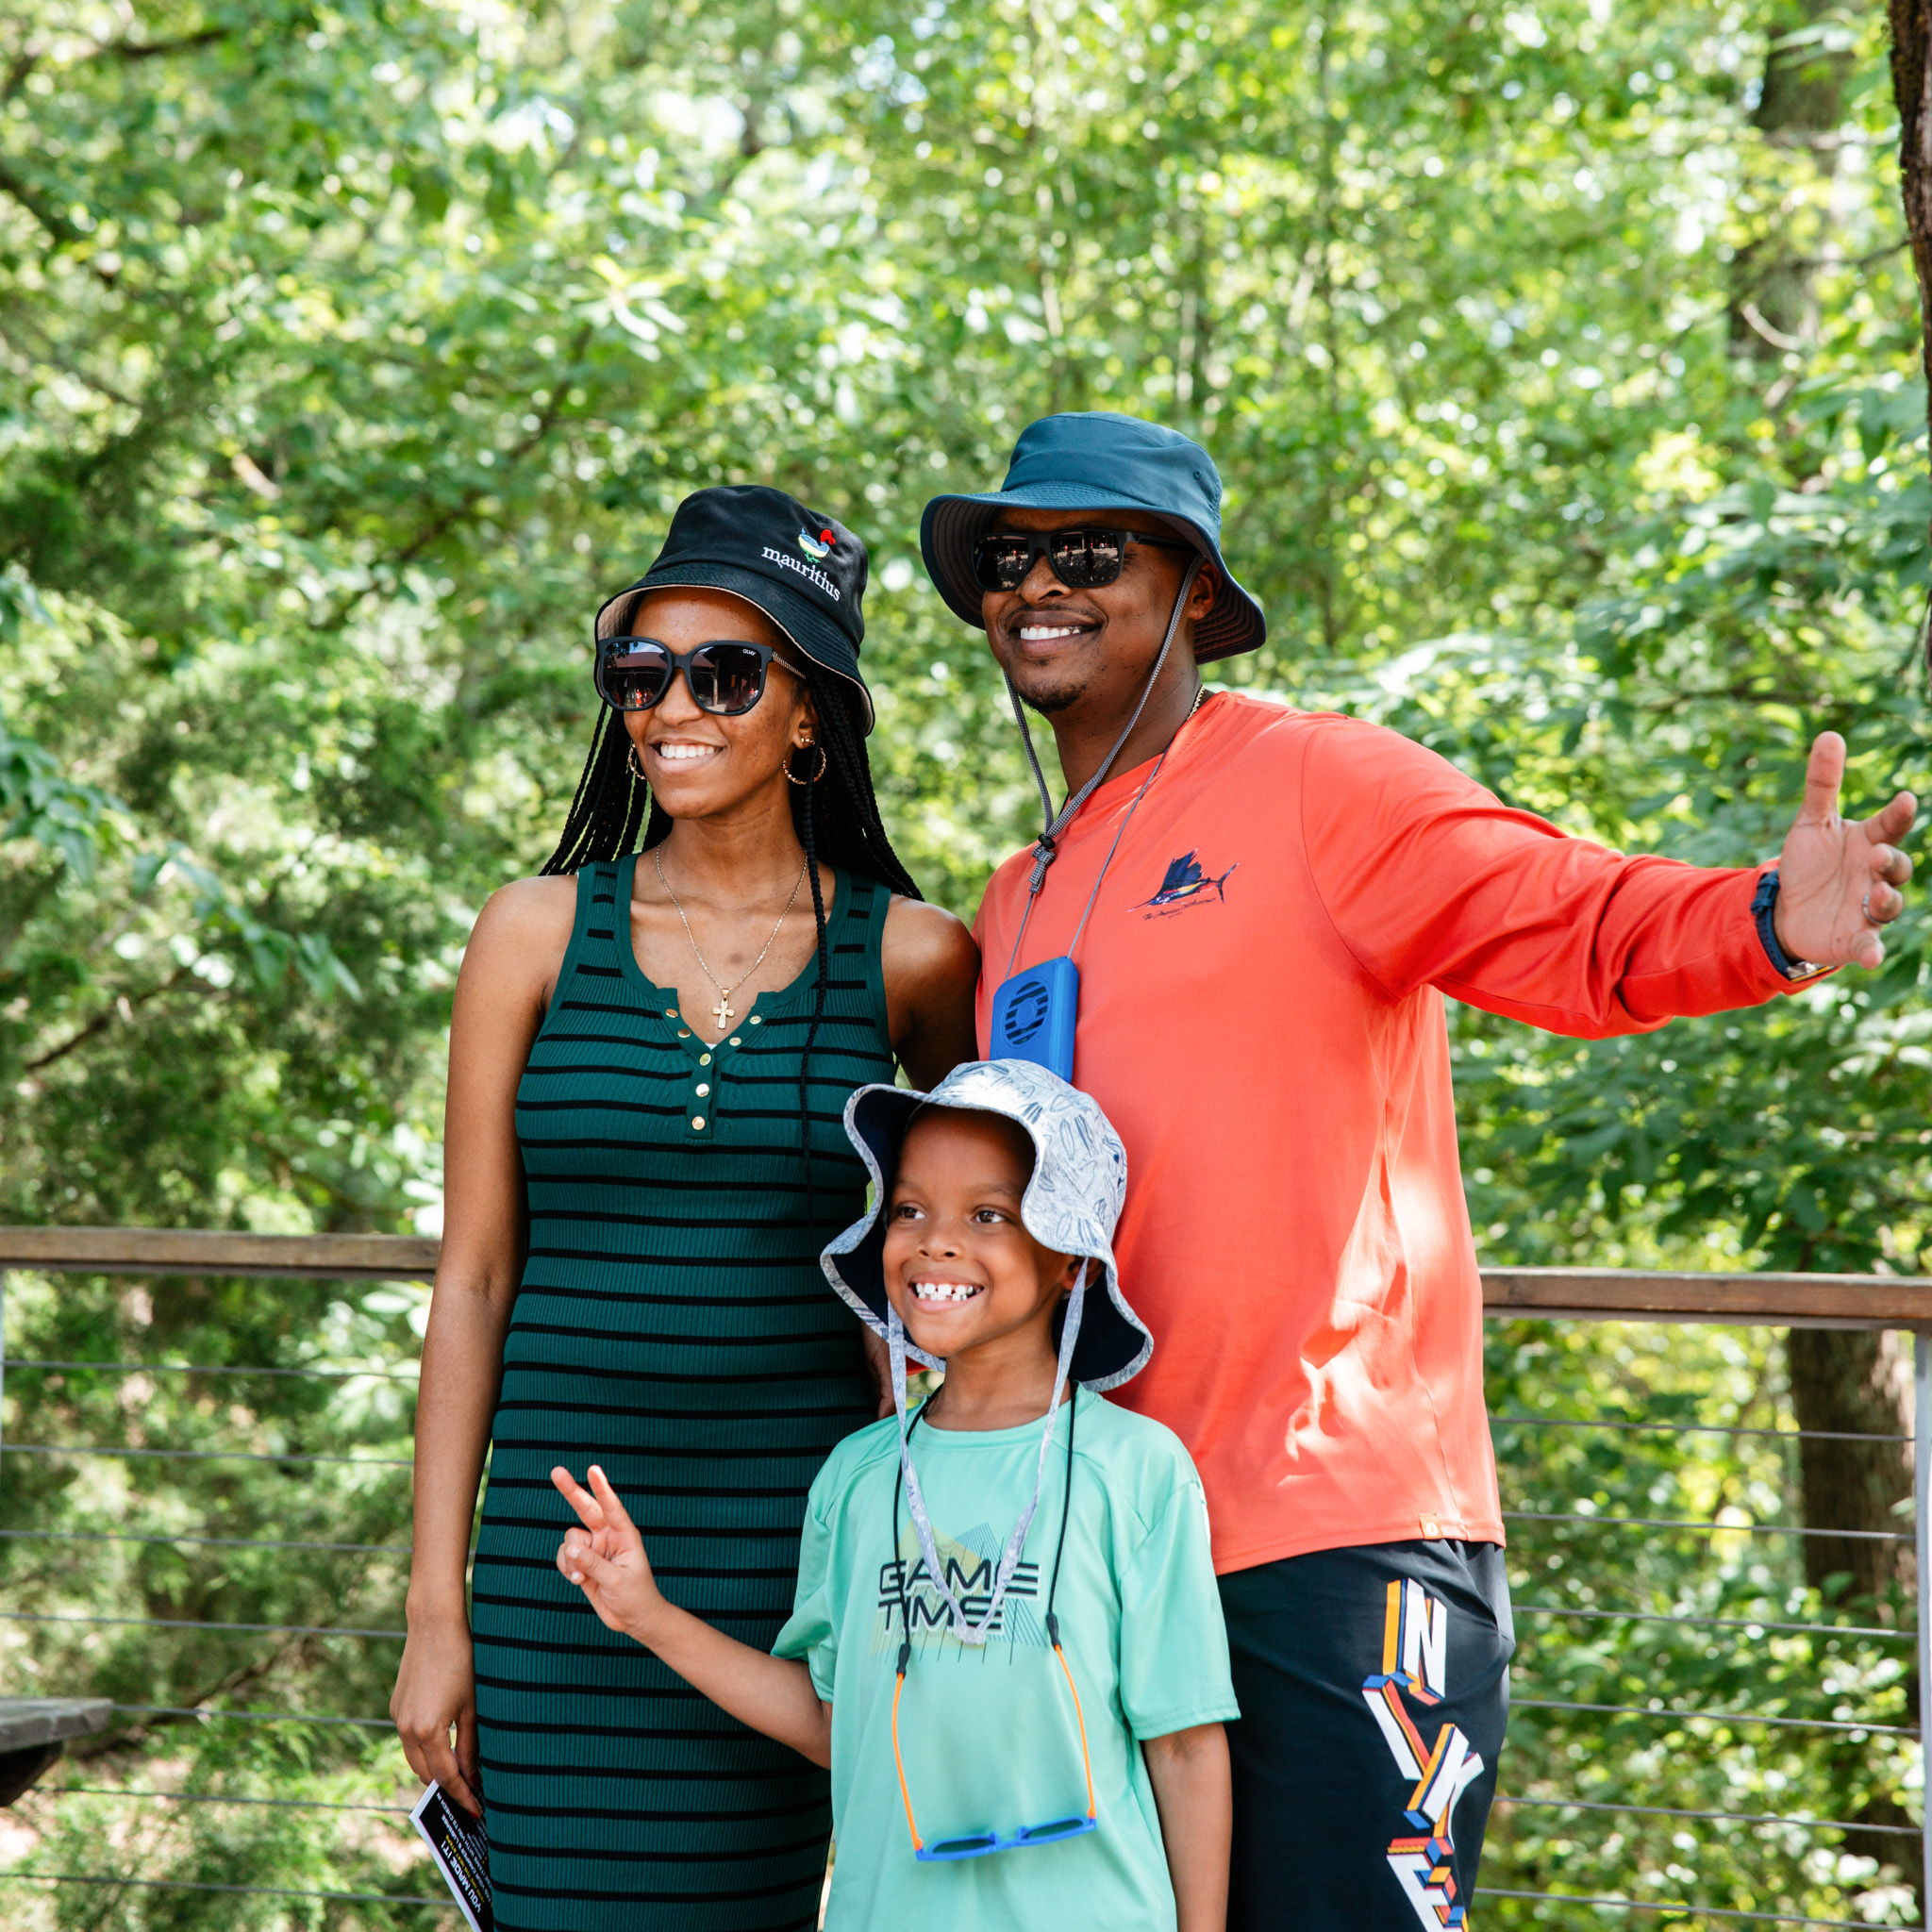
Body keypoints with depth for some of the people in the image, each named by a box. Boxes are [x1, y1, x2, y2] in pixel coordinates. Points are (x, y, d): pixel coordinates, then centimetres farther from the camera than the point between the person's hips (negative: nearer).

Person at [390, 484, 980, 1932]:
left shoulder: (910, 958, 2)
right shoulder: (539, 933, 3)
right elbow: (474, 1279, 4)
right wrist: (437, 1611, 1)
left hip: (795, 1544, 0)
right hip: (563, 1548, 1)